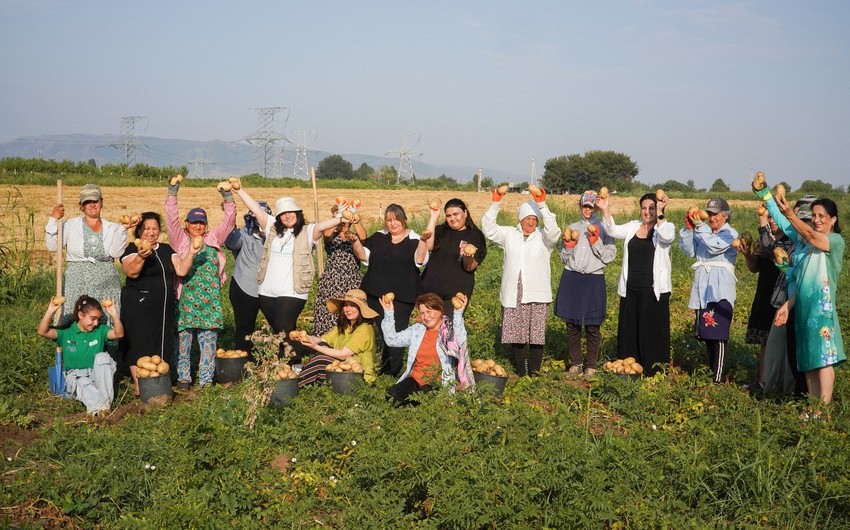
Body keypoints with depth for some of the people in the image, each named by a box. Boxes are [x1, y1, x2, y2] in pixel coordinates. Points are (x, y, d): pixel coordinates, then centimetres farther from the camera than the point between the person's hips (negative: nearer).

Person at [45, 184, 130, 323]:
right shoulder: (71, 225, 9)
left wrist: (123, 229, -11)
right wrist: (53, 219, -4)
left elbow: (116, 253, -5)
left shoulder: (112, 228, 9)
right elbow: (52, 246, 1)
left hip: (105, 284, 1)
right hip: (77, 283, 0)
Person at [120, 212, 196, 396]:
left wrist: (191, 253, -8)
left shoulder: (166, 249, 14)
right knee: (140, 345, -6)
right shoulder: (132, 249, -4)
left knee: (162, 345, 8)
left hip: (165, 308, 6)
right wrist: (141, 257, -40)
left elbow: (181, 270, 5)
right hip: (139, 306, -6)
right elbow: (132, 272, -22)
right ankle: (139, 386, -1)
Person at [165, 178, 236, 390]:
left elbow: (229, 220, 8)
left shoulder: (213, 240, 12)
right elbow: (172, 218, -5)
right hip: (186, 298, -2)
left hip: (210, 299, 2)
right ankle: (183, 377, 12)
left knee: (209, 339, 3)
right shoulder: (180, 240, 6)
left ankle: (206, 379, 11)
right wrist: (172, 193, -13)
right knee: (183, 337, 1)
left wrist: (227, 197, -2)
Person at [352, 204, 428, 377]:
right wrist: (355, 240, -9)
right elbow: (363, 255, 7)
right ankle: (385, 372, 20)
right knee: (384, 333, 10)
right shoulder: (378, 237, 11)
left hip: (402, 296, -4)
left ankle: (392, 373, 0)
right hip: (376, 293, 4)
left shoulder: (414, 240, -2)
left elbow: (420, 260, -18)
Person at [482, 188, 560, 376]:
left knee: (537, 334, -2)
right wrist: (495, 204, -13)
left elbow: (553, 231, -18)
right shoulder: (510, 235, 9)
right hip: (513, 295, 2)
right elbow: (488, 229, -2)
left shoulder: (543, 237, 3)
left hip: (537, 295, -2)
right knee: (516, 334, 6)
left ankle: (534, 371, 9)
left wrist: (542, 204, -26)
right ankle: (520, 371, 18)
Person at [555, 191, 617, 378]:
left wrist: (595, 241, -13)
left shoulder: (603, 229, 3)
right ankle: (575, 364, 19)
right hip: (571, 279, 3)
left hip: (594, 280, -3)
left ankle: (591, 366, 12)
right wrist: (568, 244, -3)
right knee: (572, 325, 6)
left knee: (592, 327, -1)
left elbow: (609, 257, -4)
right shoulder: (573, 227, 13)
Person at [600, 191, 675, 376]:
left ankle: (654, 373, 7)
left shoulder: (666, 227, -1)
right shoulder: (633, 226, 12)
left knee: (652, 331, -1)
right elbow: (613, 231, -1)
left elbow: (667, 237, -23)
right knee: (628, 330, 10)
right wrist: (605, 211, -16)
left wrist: (660, 212, -33)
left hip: (654, 290, -5)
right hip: (630, 288, 5)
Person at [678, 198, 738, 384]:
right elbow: (689, 250, 2)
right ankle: (711, 370, 22)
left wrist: (700, 226, -19)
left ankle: (719, 377, -7)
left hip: (720, 290, -6)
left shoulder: (730, 234, -1)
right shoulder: (703, 233, 15)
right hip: (702, 289, 6)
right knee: (705, 333, 11)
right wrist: (688, 229, -9)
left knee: (718, 334, -9)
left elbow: (716, 247, -19)